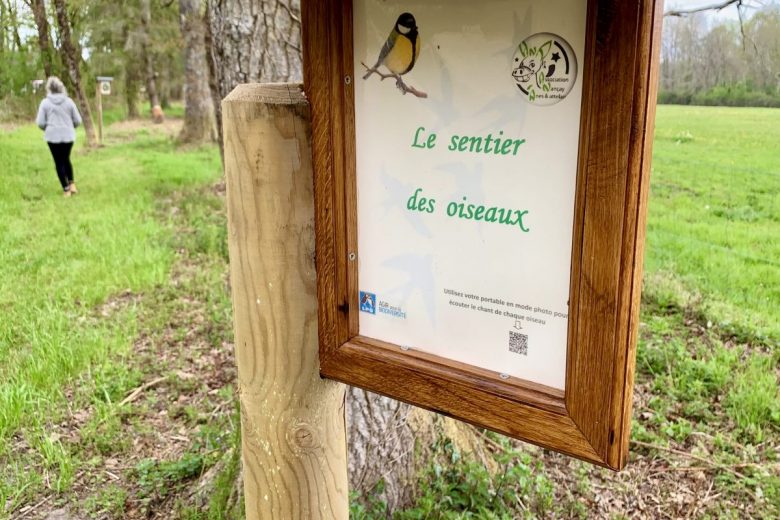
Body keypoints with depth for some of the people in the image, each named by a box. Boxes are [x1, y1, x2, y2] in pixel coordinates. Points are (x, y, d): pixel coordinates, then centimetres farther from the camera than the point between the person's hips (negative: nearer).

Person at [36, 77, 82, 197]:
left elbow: (40, 122, -5)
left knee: (59, 162, 8)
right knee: (66, 159, 21)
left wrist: (47, 129, 16)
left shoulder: (45, 102, -5)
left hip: (53, 137, -2)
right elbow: (78, 120, 1)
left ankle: (66, 189, 10)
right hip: (68, 136, 2)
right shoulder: (69, 101, -2)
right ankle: (72, 184, 11)